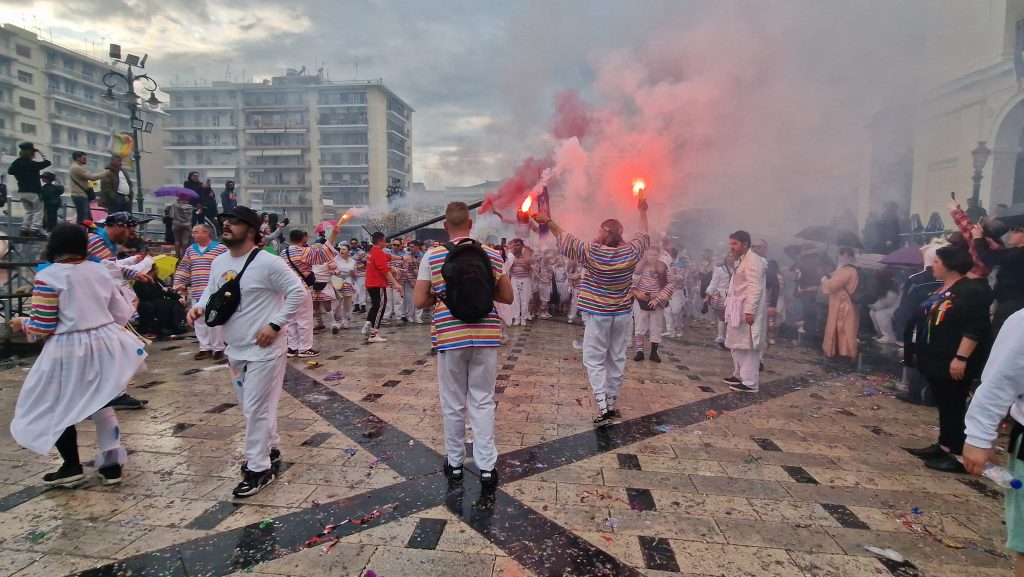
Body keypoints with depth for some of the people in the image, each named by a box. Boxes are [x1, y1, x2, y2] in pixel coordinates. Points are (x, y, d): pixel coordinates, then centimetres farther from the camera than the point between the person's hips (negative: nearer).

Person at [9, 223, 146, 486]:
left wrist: (22, 323, 12)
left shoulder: (48, 276, -10)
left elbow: (42, 328, -9)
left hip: (68, 350, -5)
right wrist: (127, 302, 31)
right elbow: (121, 315, 10)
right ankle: (112, 464, 20)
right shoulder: (100, 270, 5)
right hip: (104, 343, 5)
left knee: (57, 407, 16)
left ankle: (72, 467, 23)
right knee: (100, 402, 18)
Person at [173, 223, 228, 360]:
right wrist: (180, 284, 8)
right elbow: (183, 268, 18)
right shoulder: (190, 250, 14)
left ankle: (218, 348, 8)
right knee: (199, 321, 9)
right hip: (196, 292, 6)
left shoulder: (221, 249, -4)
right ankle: (204, 348, 18)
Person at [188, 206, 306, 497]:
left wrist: (275, 325, -19)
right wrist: (199, 307, -4)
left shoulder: (267, 262, -17)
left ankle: (259, 468, 12)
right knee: (252, 407, 19)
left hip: (263, 351, -8)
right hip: (234, 350, 8)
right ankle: (270, 450, 38)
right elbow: (211, 292, 18)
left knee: (257, 409, -2)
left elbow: (298, 293, -16)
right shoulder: (219, 262, 6)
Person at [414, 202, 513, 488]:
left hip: (449, 336, -1)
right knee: (483, 402, 9)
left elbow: (419, 301, -4)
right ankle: (487, 467, 10)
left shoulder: (432, 256, -3)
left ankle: (455, 463, 26)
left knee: (453, 403, 13)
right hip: (485, 336, 1)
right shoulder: (491, 254, 2)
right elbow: (507, 297, 6)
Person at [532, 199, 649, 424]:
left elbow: (565, 239, -3)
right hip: (622, 314, 4)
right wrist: (643, 212, 31)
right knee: (617, 359, 12)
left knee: (594, 360, 2)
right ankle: (612, 404, 23)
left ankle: (603, 408, -6)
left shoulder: (592, 252, -15)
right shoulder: (630, 252, -5)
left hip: (598, 314, -4)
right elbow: (643, 235, 16)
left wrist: (548, 221, 9)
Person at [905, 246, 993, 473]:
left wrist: (961, 358, -25)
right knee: (943, 405, 15)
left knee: (954, 407, -2)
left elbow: (974, 329, -21)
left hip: (953, 363, -9)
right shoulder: (941, 289, 14)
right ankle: (943, 446, 25)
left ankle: (958, 455, 6)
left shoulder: (972, 291, -15)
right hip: (936, 359, 9)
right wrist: (918, 350, 22)